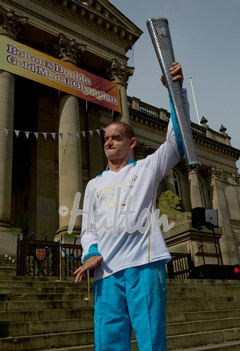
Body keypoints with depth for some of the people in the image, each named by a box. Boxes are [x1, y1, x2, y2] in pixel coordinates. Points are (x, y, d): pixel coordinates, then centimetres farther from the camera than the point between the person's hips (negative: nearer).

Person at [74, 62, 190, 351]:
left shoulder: (147, 168, 15)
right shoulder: (94, 185, 24)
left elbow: (176, 138, 3)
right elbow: (88, 229, 20)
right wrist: (91, 253, -1)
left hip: (144, 264, -3)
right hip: (106, 271, 3)